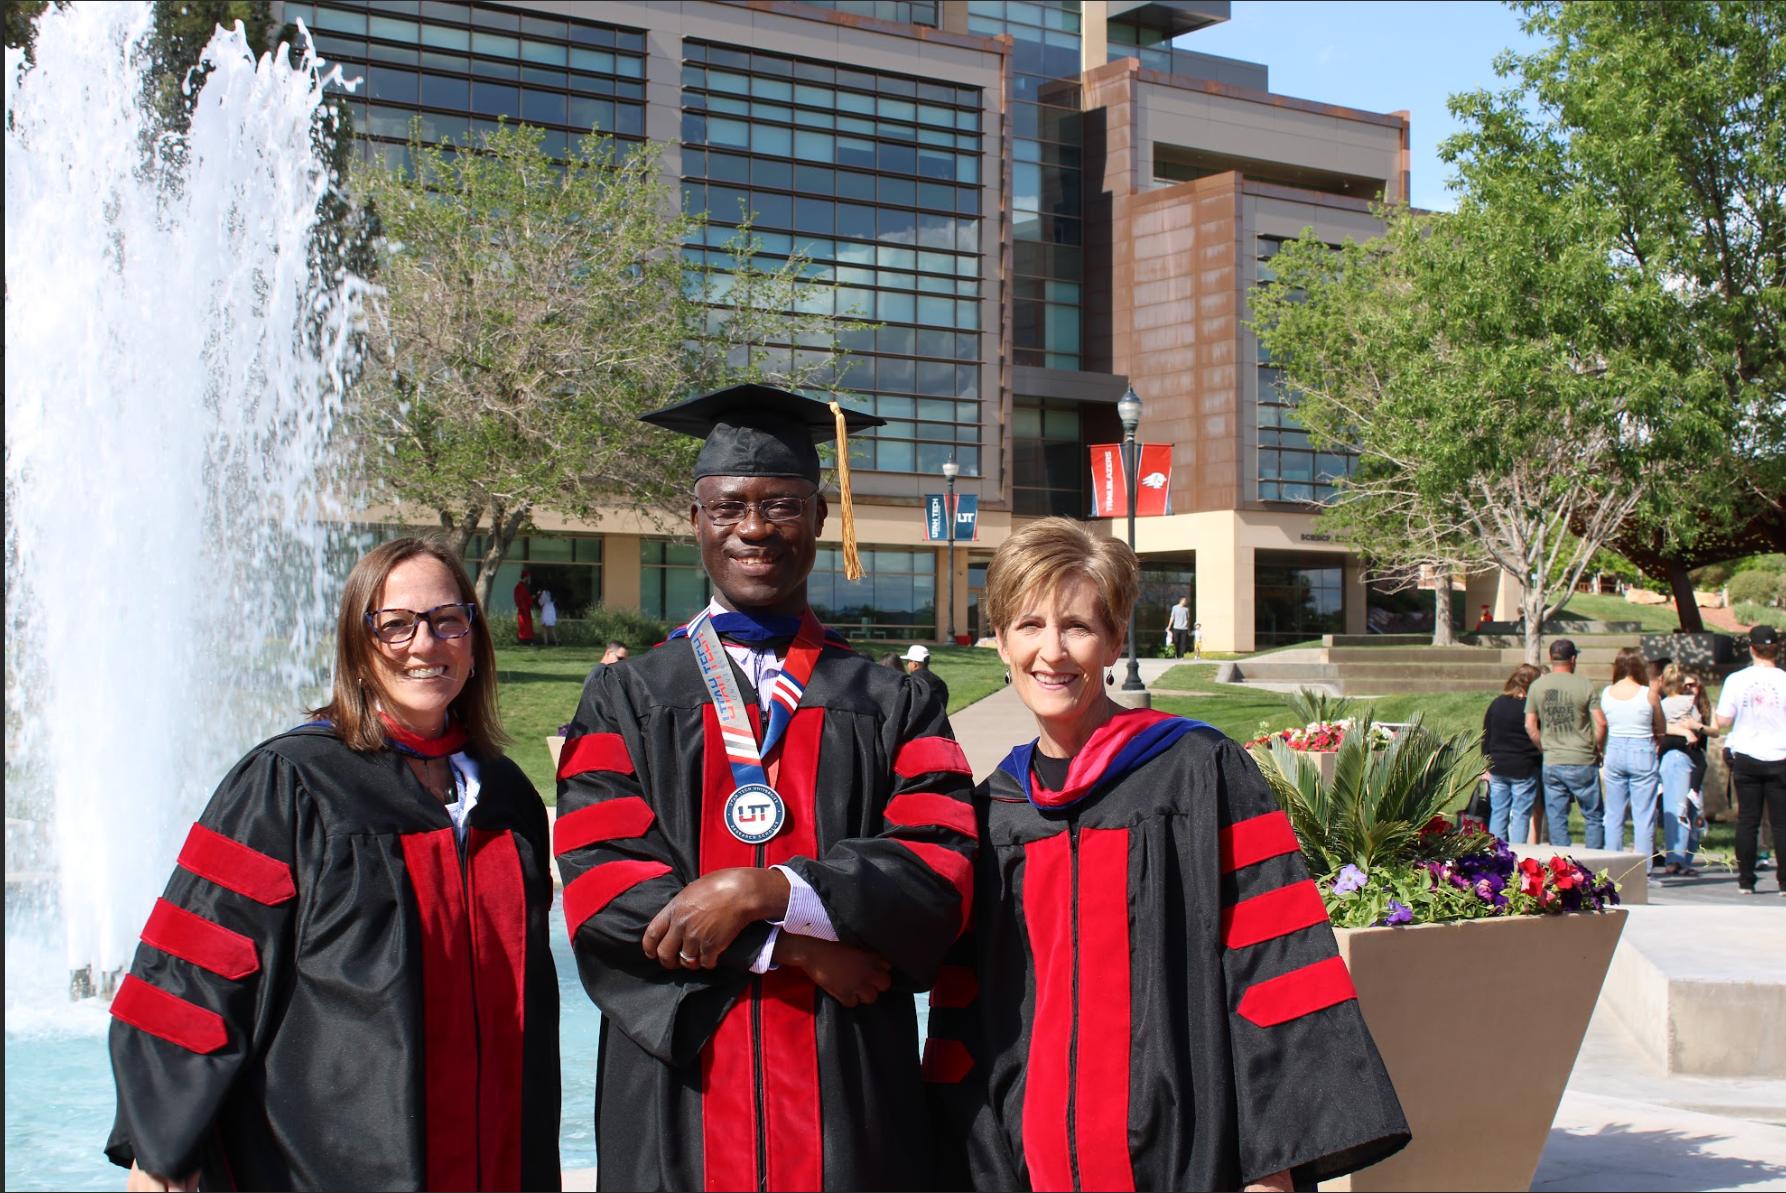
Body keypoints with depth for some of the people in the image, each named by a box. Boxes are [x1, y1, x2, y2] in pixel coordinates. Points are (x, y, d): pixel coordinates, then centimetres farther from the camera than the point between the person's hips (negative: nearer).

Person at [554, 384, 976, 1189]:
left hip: (851, 1101, 0)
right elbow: (600, 885, -6)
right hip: (679, 1105, 0)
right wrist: (798, 945, -14)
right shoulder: (625, 701, 6)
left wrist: (763, 892, -20)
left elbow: (941, 873, -7)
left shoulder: (896, 707, 6)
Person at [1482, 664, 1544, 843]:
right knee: (1521, 815, 1)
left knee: (1498, 813, 10)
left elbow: (1486, 738, 10)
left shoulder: (1496, 704, 5)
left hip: (1497, 768, 5)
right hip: (1524, 770, -4)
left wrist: (1487, 766, 17)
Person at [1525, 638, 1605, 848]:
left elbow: (1530, 726, 3)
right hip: (1582, 761, -3)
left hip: (1551, 762, 3)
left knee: (1556, 820, 7)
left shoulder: (1536, 686, 2)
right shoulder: (1584, 685, -7)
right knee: (1593, 816, 8)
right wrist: (1597, 750, 6)